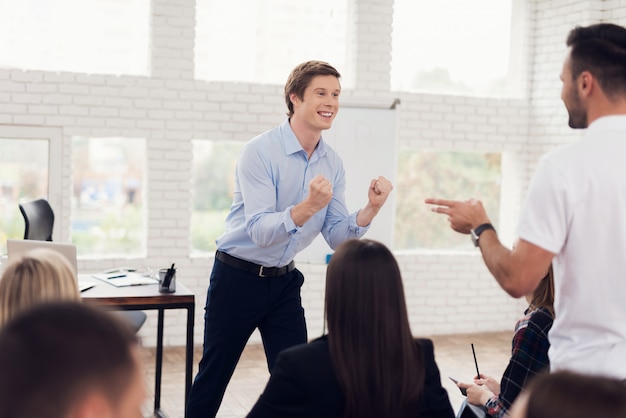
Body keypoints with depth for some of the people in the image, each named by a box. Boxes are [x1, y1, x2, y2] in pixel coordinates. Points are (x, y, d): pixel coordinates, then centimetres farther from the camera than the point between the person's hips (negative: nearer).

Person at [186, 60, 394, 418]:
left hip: (284, 281, 5)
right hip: (238, 277, -5)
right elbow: (260, 231, -27)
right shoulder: (260, 152, -19)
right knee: (214, 375, 8)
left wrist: (371, 209, -19)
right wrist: (309, 206, -43)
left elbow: (337, 238, -1)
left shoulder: (332, 163, 0)